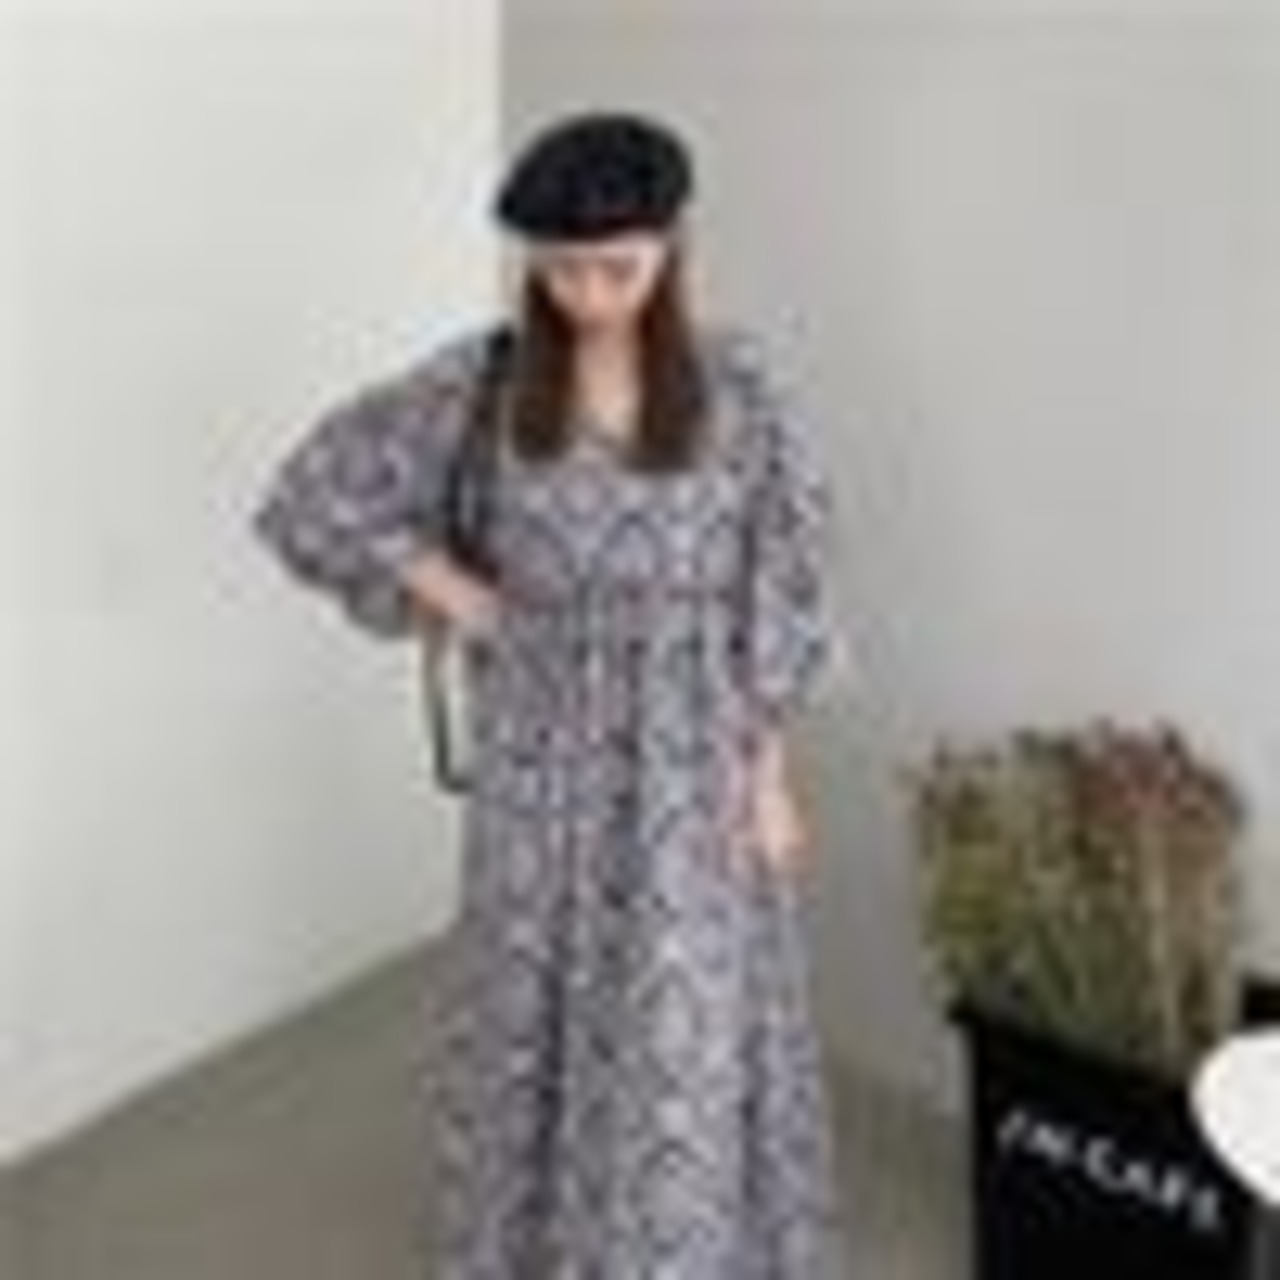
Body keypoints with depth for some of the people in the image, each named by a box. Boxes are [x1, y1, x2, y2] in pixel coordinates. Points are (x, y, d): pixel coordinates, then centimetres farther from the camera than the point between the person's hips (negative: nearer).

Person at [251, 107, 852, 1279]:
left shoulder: (738, 381, -6)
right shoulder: (482, 379, -5)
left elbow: (786, 587, -4)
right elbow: (312, 496, -1)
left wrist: (770, 773, -6)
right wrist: (453, 596, -5)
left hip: (694, 751, -1)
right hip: (544, 747, 1)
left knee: (696, 1021, 7)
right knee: (535, 1005, 13)